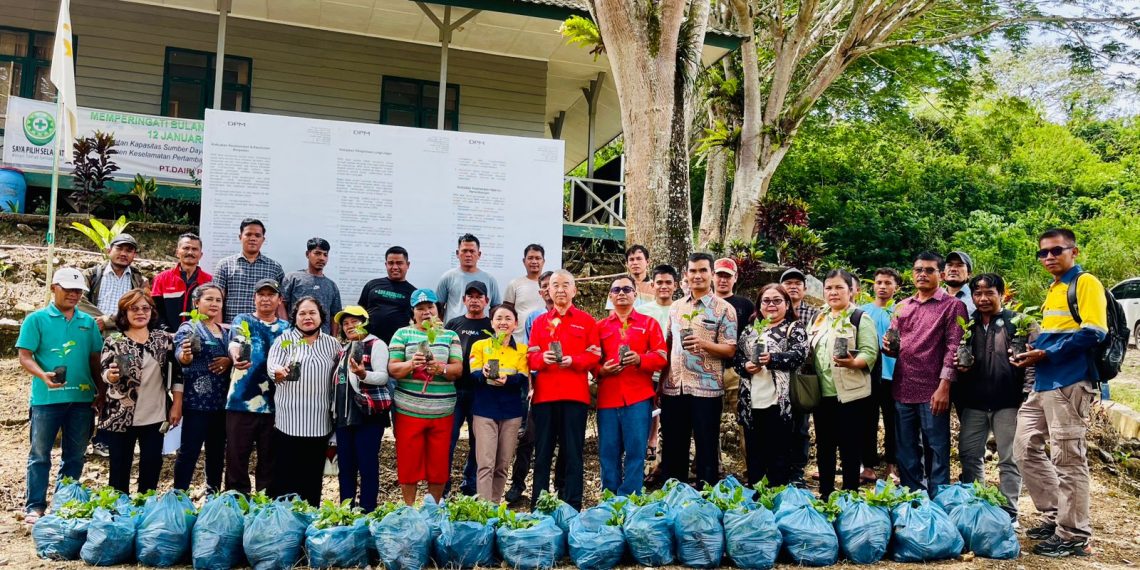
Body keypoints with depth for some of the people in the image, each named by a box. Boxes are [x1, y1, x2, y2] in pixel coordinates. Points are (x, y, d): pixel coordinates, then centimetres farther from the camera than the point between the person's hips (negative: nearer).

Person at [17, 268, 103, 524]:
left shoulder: (88, 322, 10)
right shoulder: (36, 319, -1)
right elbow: (25, 356, -6)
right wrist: (43, 375, -23)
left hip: (82, 398, 4)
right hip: (46, 398, -4)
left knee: (75, 456, 12)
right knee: (40, 454, 3)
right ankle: (34, 506, 10)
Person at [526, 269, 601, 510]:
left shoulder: (586, 321, 8)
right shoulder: (540, 322, 15)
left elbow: (593, 355, 0)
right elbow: (530, 357, 8)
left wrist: (573, 361, -16)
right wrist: (542, 358, -13)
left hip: (574, 394, -2)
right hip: (544, 394, 2)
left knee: (573, 452, 1)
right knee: (542, 452, 6)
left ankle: (572, 507, 7)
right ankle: (538, 506, 13)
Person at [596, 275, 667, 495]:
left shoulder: (649, 323, 10)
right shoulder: (600, 326, 15)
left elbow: (661, 357, 2)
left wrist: (640, 359, -15)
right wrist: (601, 370, -9)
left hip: (638, 397, -2)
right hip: (607, 397, 2)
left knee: (635, 450, -4)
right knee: (608, 452, 3)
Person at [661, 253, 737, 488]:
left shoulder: (724, 309, -2)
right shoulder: (676, 307, 13)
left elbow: (730, 350, -7)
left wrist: (703, 344, -23)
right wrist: (661, 380, 11)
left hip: (706, 388, -5)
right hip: (673, 387, 5)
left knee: (707, 448, 3)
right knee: (672, 447, 11)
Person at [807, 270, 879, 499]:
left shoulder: (860, 318, -4)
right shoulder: (819, 319, 15)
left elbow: (870, 353, -14)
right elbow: (810, 351, 22)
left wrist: (852, 362, -32)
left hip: (851, 395, -6)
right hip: (822, 394, 6)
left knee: (849, 448, 1)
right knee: (823, 446, 12)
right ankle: (825, 495, 23)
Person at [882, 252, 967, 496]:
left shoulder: (952, 306, -1)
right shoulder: (902, 306, 15)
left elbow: (953, 348, -9)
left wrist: (944, 386, -17)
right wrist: (889, 347, -3)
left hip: (933, 392, -5)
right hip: (902, 390, 6)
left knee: (936, 454, 2)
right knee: (906, 454, 12)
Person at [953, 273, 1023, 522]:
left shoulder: (1015, 322, -1)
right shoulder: (967, 324, 11)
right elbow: (956, 357, 19)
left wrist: (1025, 392, -16)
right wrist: (959, 365, -3)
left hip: (1007, 401, -4)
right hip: (973, 401, 5)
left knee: (1009, 458, 4)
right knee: (969, 455, 9)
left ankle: (1009, 511, 12)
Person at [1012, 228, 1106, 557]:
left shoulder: (1085, 283, -6)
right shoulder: (1053, 290, 20)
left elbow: (1094, 332, -17)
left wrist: (1047, 354, -17)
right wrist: (1033, 352, 9)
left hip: (1070, 383, -9)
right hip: (1044, 383, 9)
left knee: (1068, 460, -4)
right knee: (1026, 448, 11)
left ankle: (1074, 536, 5)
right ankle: (1054, 517, 21)